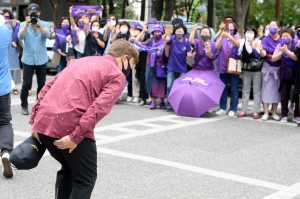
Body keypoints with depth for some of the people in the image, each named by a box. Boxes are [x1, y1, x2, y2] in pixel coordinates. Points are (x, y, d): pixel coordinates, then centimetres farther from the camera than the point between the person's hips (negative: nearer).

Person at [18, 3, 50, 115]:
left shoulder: (45, 24, 2)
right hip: (28, 59, -1)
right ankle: (24, 106, 11)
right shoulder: (23, 24, 2)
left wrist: (38, 24, -31)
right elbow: (20, 37, -15)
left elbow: (47, 35, -17)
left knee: (41, 84, 5)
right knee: (26, 84, -3)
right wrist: (27, 24, -27)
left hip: (41, 59, 1)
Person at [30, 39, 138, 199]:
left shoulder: (80, 61, 25)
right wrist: (76, 137, -17)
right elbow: (99, 108, -14)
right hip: (71, 126, -7)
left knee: (68, 169, 29)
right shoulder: (117, 75, 3)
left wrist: (34, 119, 18)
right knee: (86, 179, 12)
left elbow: (48, 87, 20)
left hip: (43, 122, 7)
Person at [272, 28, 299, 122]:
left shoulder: (296, 45, -11)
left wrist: (287, 51, -36)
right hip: (285, 73, 2)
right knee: (284, 95, 1)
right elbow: (273, 59, -8)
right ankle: (284, 116, 10)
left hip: (296, 73, -2)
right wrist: (281, 52, -24)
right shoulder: (280, 45, -3)